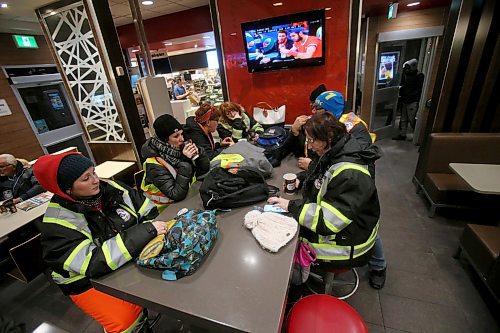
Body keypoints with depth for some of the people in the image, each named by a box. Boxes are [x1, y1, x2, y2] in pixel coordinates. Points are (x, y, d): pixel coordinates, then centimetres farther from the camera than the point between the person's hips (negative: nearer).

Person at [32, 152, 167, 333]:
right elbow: (95, 263, -32)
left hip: (131, 259, 4)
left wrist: (154, 230, -23)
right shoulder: (57, 224, -22)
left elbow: (150, 212, -4)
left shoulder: (109, 188, -11)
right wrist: (146, 231, -35)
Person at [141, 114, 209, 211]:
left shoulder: (179, 148, -7)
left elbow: (205, 169, 0)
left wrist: (197, 153, -19)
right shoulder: (155, 165, -21)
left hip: (189, 197, 5)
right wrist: (185, 162, -28)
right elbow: (177, 195, -26)